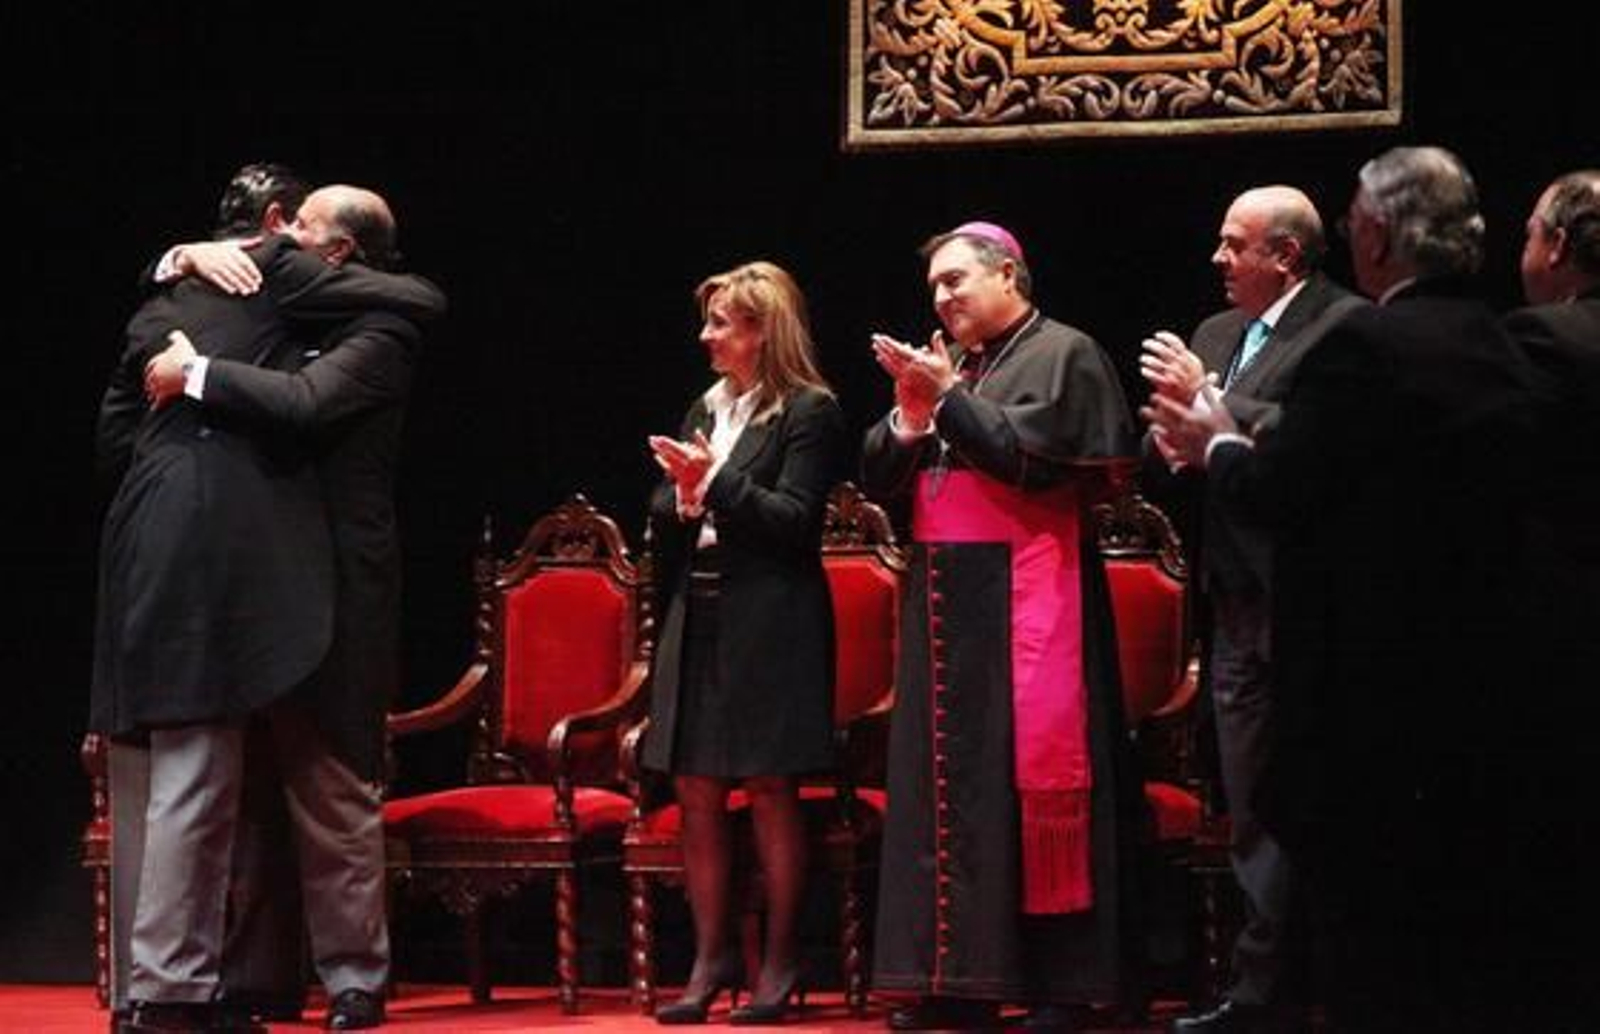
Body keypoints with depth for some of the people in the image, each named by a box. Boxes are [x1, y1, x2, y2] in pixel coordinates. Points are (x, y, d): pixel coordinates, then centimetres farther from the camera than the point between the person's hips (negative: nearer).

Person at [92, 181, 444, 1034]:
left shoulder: (160, 305, 23)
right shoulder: (273, 272, 4)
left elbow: (114, 431, 27)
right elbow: (424, 299, 6)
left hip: (153, 540, 8)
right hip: (217, 540, -7)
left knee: (193, 779, 10)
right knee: (194, 778, -8)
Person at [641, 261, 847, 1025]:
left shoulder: (809, 412, -4)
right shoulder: (705, 411, 16)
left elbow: (795, 519, -12)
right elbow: (664, 524, 16)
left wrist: (717, 483, -18)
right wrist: (683, 499, -6)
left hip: (769, 624, -7)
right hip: (697, 618, 7)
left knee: (770, 792, -2)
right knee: (696, 796, 4)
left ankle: (779, 966, 5)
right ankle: (710, 959, 10)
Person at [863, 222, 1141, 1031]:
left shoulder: (1063, 355, -2)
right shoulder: (950, 366, 17)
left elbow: (1030, 455, -15)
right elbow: (878, 480, 13)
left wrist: (948, 397, -11)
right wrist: (911, 414, -4)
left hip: (1022, 600, -7)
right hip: (946, 606, 7)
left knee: (1030, 779, -7)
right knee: (949, 789, 6)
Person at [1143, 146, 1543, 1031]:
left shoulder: (1364, 345, -16)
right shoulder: (1502, 351, 8)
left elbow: (1278, 494, -16)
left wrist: (1217, 446, 5)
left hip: (1374, 677, -7)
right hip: (1481, 672, 8)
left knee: (1366, 931, 0)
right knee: (1460, 927, 14)